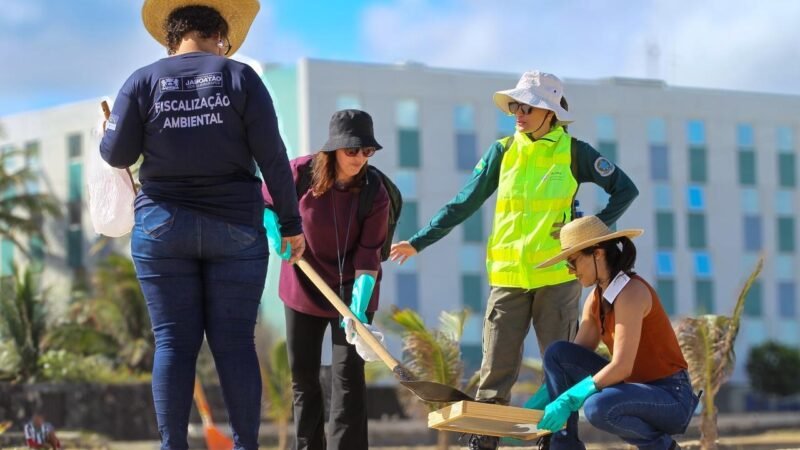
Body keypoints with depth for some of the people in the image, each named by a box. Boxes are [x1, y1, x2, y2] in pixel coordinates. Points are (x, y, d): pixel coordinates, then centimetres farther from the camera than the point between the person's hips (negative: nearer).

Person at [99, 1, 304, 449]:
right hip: (235, 228, 0)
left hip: (163, 227, 1)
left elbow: (117, 155, 2)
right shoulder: (240, 77, -1)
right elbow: (272, 156, -4)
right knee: (235, 342, 2)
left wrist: (106, 131, 24)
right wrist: (291, 222, 2)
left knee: (174, 343, 2)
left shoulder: (144, 81, 0)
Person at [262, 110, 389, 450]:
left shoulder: (375, 195, -19)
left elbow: (368, 256, -19)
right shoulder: (301, 172, -17)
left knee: (348, 374, -10)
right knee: (302, 374, 9)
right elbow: (265, 203, 1)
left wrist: (358, 306, -30)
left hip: (351, 292, -2)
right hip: (302, 288, 2)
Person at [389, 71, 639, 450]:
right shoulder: (503, 152, 6)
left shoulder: (573, 152, 1)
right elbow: (463, 204, 9)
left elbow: (625, 189, 7)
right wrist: (419, 242, 6)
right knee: (496, 368, 1)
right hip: (507, 276, 2)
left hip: (557, 276, -2)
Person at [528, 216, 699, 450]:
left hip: (671, 398, -8)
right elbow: (571, 358, 8)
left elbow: (622, 367, -26)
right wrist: (538, 402, -4)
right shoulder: (596, 298, 7)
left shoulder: (631, 292, -19)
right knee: (557, 353, -2)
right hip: (635, 388, 8)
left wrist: (567, 401, -27)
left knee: (598, 407, -36)